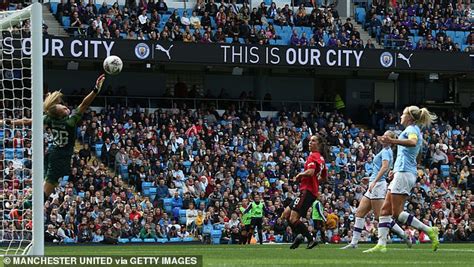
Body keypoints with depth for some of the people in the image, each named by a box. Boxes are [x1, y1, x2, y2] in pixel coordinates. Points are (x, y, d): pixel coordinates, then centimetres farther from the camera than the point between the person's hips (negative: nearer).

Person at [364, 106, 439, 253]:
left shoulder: (412, 129, -7)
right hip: (401, 173, 10)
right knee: (385, 209, 5)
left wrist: (392, 141, -44)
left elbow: (412, 142, -31)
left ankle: (429, 231, -11)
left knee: (397, 212, -12)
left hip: (404, 173, -10)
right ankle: (381, 244, 0)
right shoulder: (414, 130, 23)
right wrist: (397, 169, 39)